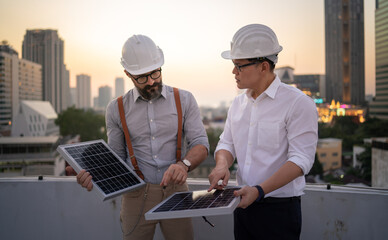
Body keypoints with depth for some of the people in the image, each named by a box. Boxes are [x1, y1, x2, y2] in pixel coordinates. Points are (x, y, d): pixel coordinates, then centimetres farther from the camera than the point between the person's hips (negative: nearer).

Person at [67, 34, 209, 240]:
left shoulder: (184, 100, 1)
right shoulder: (116, 109, 2)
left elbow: (200, 144, -3)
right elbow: (116, 157, 9)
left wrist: (184, 164, -24)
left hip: (175, 191, 0)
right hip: (136, 194, 0)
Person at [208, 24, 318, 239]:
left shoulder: (298, 103, -12)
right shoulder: (238, 103, 9)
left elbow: (301, 159, -18)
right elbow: (227, 143, 13)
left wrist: (260, 190, -27)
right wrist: (222, 164, -10)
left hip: (280, 208, -6)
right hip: (243, 205, 6)